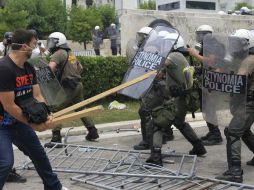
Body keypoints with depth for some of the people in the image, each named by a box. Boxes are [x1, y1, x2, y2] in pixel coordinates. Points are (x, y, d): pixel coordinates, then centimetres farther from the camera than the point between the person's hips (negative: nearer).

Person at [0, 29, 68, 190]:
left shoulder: (29, 68, -1)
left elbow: (37, 96, -2)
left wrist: (45, 117, -21)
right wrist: (34, 125, -20)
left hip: (18, 121, 8)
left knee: (39, 154, 17)